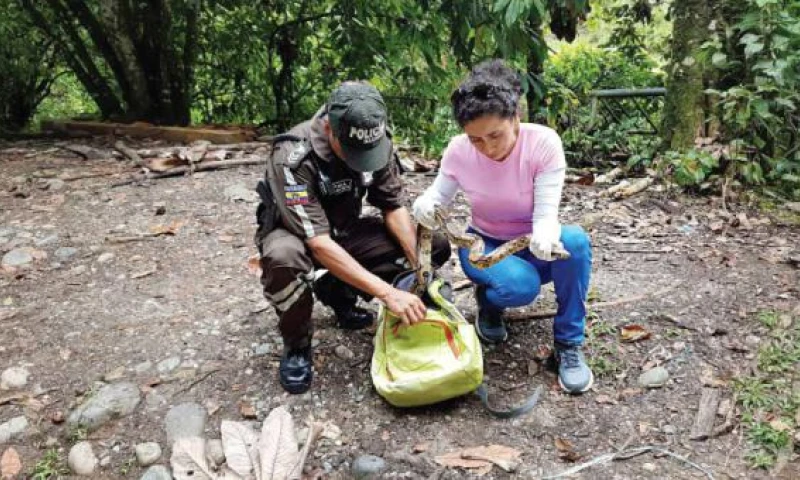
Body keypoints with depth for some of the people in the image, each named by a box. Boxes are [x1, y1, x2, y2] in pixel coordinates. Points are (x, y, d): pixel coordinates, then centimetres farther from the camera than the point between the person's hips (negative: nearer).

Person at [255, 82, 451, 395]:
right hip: (294, 232, -5)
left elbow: (393, 205, -8)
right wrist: (388, 293, -41)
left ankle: (337, 291, 6)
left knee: (435, 246, -10)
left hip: (346, 230, 5)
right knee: (283, 258, -42)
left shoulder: (377, 142, -16)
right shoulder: (293, 157, -33)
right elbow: (318, 243, -37)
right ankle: (296, 344, -11)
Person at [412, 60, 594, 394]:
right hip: (484, 246, 0)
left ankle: (568, 344, -15)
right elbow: (438, 195, -7)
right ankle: (489, 299, 4)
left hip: (533, 247, 1)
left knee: (575, 241, -35)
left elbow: (546, 212, -25)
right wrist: (424, 205, -32)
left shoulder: (544, 143, -22)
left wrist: (545, 237, -49)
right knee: (521, 286, -35)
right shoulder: (459, 149, -17)